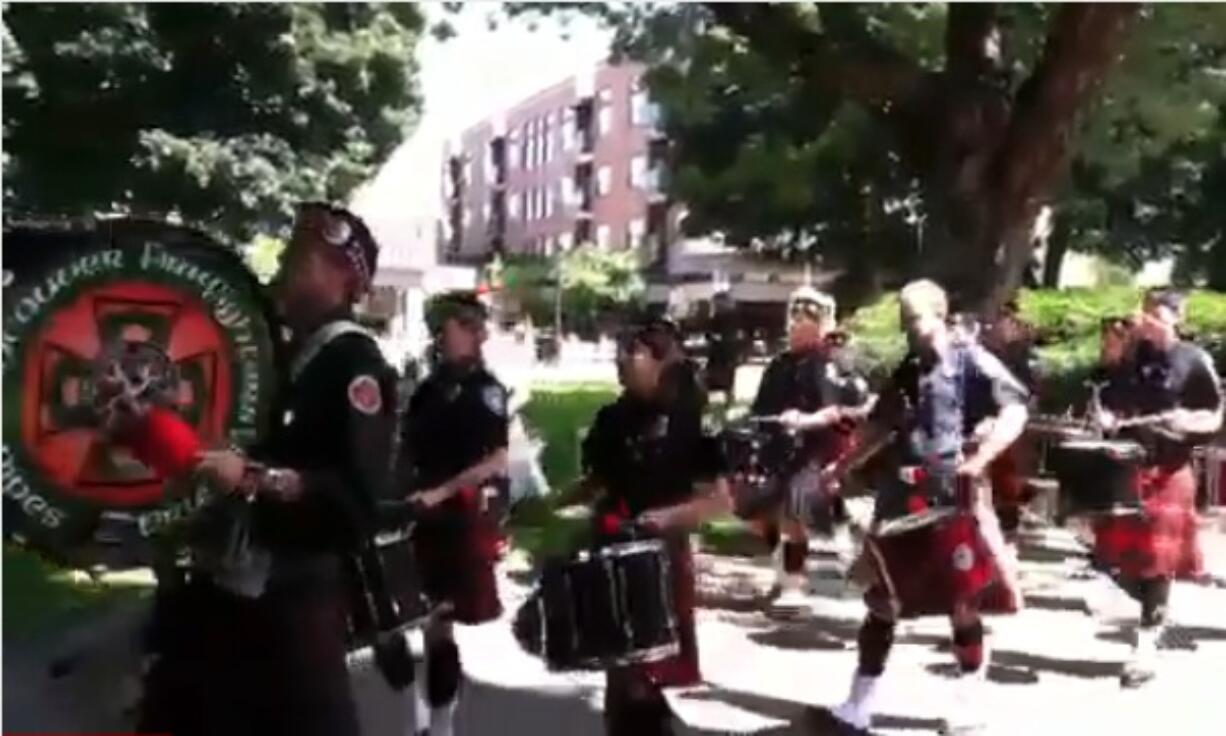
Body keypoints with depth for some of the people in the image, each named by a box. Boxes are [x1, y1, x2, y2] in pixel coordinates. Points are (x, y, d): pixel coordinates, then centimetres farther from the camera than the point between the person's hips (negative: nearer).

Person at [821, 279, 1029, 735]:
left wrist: (979, 460, -26)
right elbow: (882, 428, 22)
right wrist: (839, 469, 15)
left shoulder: (972, 361, -5)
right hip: (904, 496, 6)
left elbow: (1015, 413, -14)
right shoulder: (906, 371, 13)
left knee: (962, 603, 5)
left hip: (956, 497, -6)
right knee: (882, 599, 7)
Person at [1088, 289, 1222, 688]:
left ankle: (1145, 645, 6)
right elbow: (1110, 399, 17)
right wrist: (1106, 417, -4)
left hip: (1168, 472, -4)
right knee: (1116, 556, 7)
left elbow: (1217, 417, -1)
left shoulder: (1194, 361, -5)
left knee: (1158, 560, -2)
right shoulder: (1129, 357, 7)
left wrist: (1189, 421, -21)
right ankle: (1156, 611, 34)